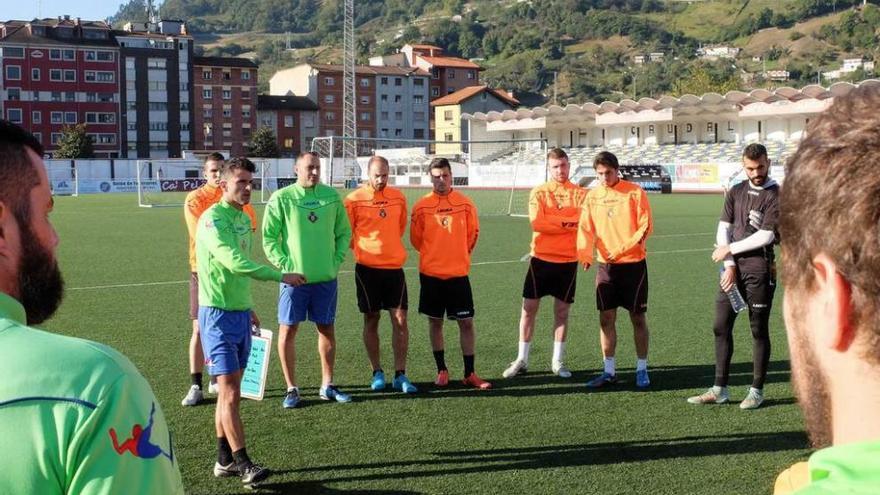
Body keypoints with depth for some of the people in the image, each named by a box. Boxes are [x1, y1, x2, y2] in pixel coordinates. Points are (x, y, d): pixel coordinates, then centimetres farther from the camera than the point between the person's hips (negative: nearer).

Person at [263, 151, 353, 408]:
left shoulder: (331, 196, 3)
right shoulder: (281, 198, -7)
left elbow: (343, 232, 10)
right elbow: (268, 237, -4)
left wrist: (336, 259, 0)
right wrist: (285, 264, -11)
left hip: (326, 278, 3)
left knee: (327, 330, 11)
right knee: (288, 331, 0)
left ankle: (327, 385, 23)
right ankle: (292, 388, 13)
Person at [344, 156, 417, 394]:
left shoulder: (398, 197, 5)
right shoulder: (354, 199, -6)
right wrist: (364, 249, 8)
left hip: (394, 267, 3)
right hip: (368, 268, -3)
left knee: (400, 320, -2)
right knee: (371, 320, 5)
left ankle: (400, 375, 3)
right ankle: (377, 373, 16)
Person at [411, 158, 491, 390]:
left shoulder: (465, 203, -2)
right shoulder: (421, 206, -4)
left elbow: (473, 233, 10)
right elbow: (416, 238, 6)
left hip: (458, 273, 0)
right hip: (431, 274, 0)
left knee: (466, 322, 0)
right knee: (435, 322, 8)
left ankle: (469, 374, 8)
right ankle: (442, 371, 20)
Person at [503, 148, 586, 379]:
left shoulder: (580, 194, 4)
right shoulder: (539, 192, 1)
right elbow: (536, 222, -14)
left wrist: (554, 222, -15)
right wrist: (567, 223, -11)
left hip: (568, 260, 1)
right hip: (541, 258, 0)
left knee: (562, 310, 7)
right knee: (529, 307, 2)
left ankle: (558, 361, 18)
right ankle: (522, 360, 12)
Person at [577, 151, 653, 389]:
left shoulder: (634, 192, -6)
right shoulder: (592, 196, 6)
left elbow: (646, 227, -9)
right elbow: (586, 227, 0)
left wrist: (623, 248, -19)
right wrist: (585, 253, -18)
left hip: (633, 264, -3)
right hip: (605, 265, 3)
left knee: (638, 317, 4)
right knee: (606, 318, 5)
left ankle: (642, 370, 15)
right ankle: (609, 371, 14)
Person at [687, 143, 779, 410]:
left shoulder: (775, 195, -5)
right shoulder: (736, 192, 12)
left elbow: (766, 236, -13)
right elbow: (724, 229, 8)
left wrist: (729, 249, -7)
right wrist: (729, 265, -3)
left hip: (759, 269, -6)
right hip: (732, 267, 6)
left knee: (759, 330, 2)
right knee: (721, 326, 5)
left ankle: (757, 391, 11)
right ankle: (720, 389, 13)